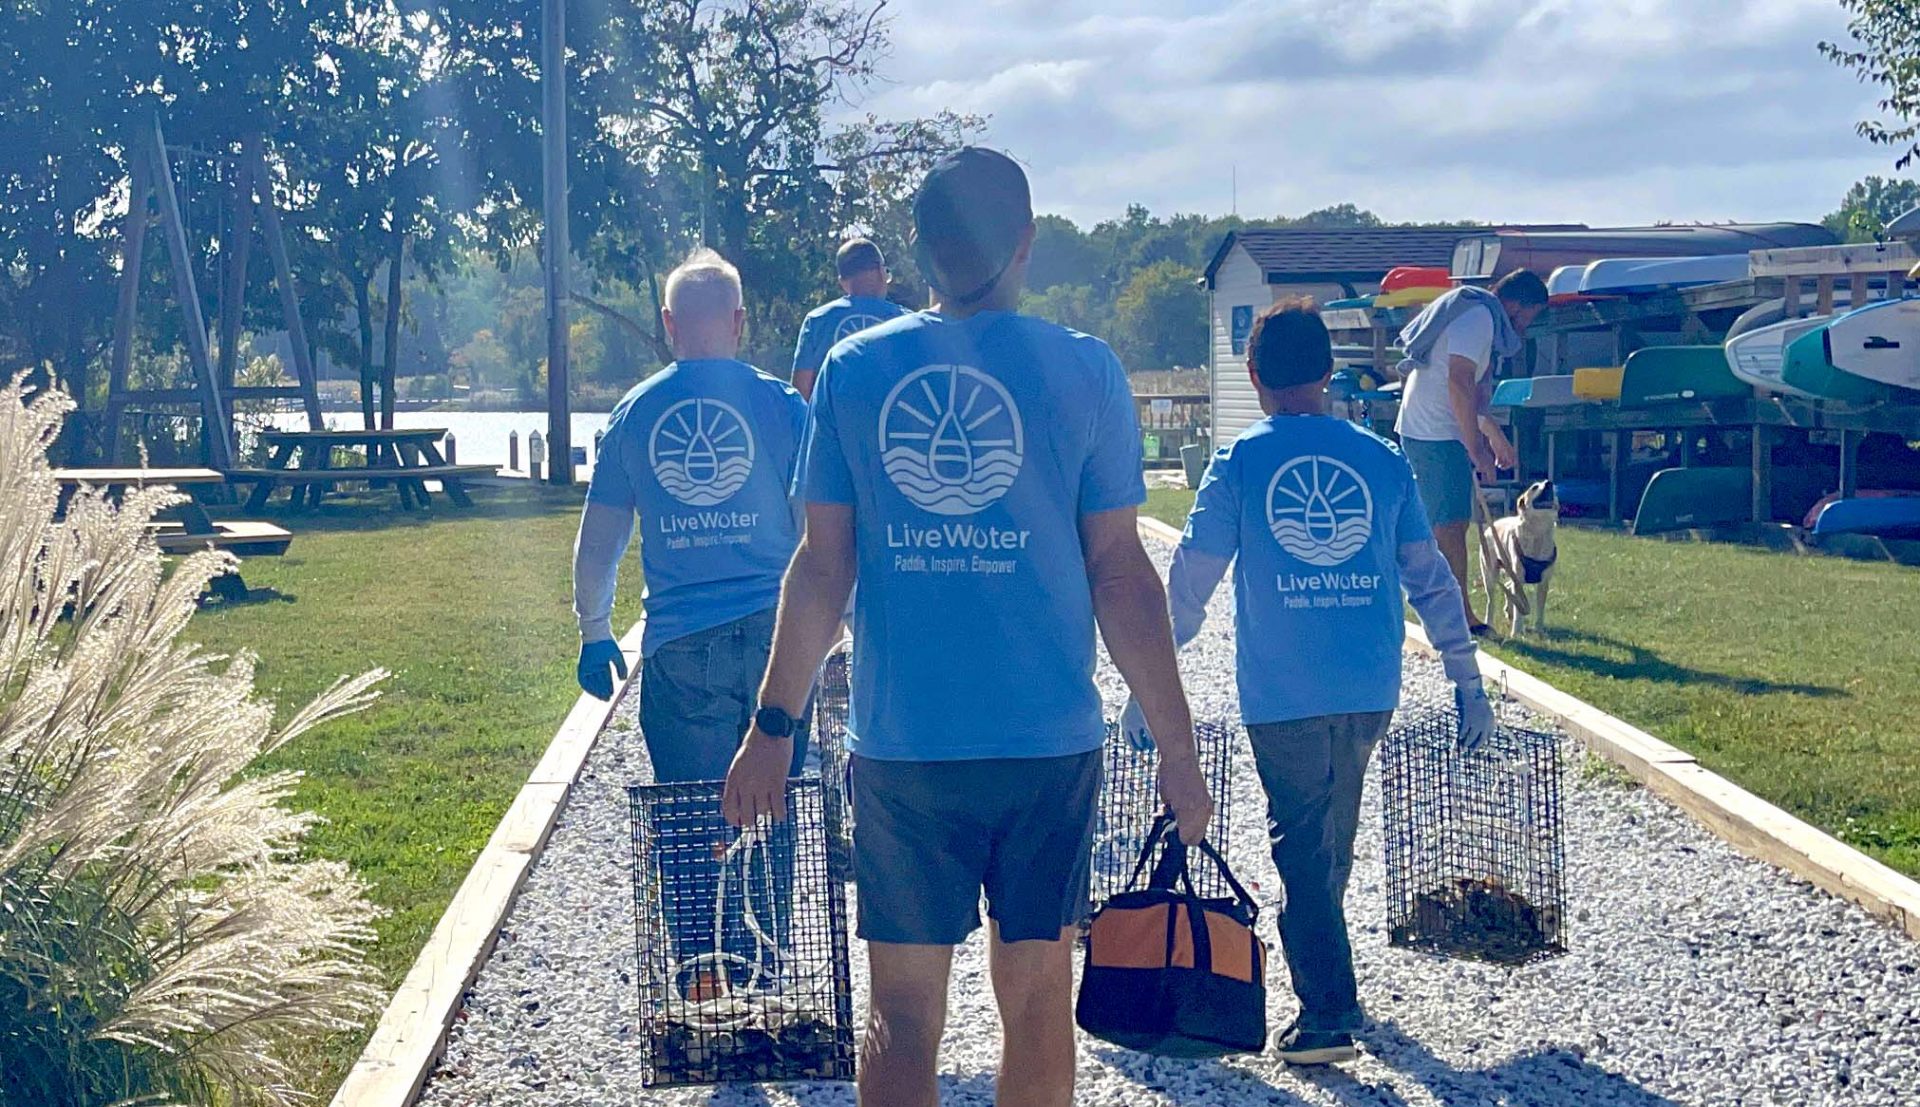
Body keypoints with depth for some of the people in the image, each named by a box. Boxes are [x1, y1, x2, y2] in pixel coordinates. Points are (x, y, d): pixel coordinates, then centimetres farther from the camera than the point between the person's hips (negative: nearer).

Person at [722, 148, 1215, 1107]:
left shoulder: (854, 368, 0)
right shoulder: (1084, 370, -3)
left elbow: (822, 569, 0)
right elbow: (1119, 572, -3)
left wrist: (772, 726, 9)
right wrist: (1178, 749, 3)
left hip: (900, 745, 1)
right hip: (1048, 741, 0)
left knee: (903, 1011, 9)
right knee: (1038, 999, 13)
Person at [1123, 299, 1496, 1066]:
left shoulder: (1239, 464, -4)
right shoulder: (1382, 460, 4)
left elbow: (1187, 586, -5)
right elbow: (1429, 578, 6)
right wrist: (1467, 679, 12)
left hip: (1284, 694, -3)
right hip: (1370, 691, 3)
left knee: (1303, 848, 6)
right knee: (1333, 843, 21)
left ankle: (1328, 1015, -1)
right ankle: (1325, 977, 38)